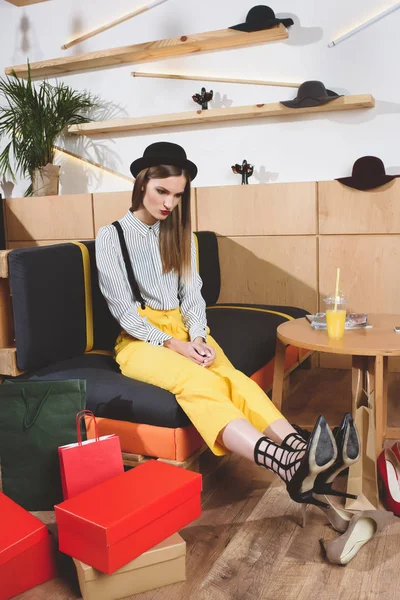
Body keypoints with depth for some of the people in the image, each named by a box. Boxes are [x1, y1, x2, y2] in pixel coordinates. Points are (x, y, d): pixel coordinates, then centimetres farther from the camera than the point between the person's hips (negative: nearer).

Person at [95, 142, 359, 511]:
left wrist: (198, 337, -13)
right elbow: (124, 310, -7)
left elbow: (191, 295, 7)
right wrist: (173, 345, -19)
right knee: (197, 382, -35)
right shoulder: (111, 237, -1)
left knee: (231, 378, -29)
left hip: (185, 331, 5)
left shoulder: (180, 234, 14)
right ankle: (288, 465, -56)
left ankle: (301, 452, -50)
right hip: (139, 339, -4)